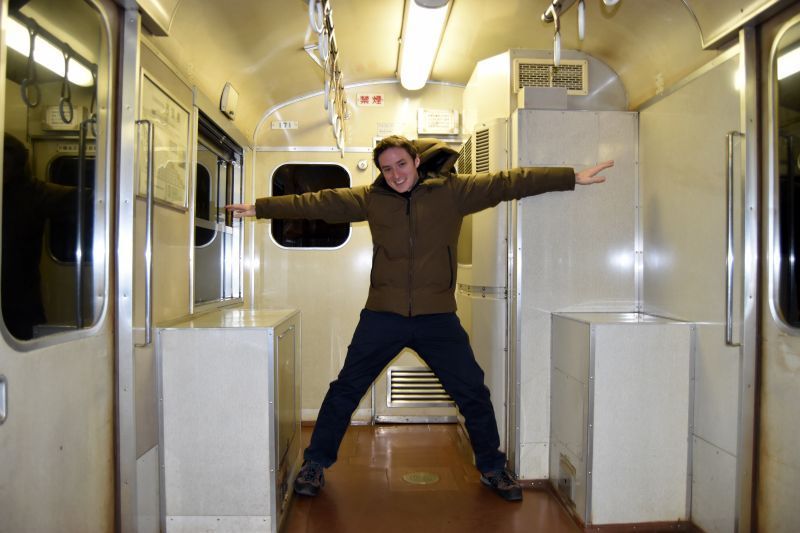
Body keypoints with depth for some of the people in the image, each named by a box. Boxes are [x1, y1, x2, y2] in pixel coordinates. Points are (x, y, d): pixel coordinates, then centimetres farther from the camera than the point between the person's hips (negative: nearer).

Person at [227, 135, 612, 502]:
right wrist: (260, 208, 6)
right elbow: (317, 203, 6)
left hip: (437, 317, 0)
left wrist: (573, 177, -3)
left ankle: (492, 468, 30)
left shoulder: (451, 191, 1)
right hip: (382, 316, 1)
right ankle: (315, 464, 27)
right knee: (345, 390, 7)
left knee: (472, 393, 7)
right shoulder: (370, 199, 5)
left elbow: (508, 182, -1)